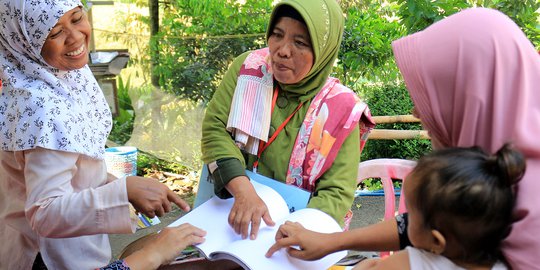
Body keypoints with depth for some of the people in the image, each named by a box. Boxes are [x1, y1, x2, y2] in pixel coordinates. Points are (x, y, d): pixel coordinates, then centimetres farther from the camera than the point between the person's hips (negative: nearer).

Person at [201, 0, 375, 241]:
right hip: (230, 218, 1)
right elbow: (215, 128, -8)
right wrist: (243, 191, -24)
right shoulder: (248, 68, -1)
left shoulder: (340, 110, -7)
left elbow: (337, 193, -9)